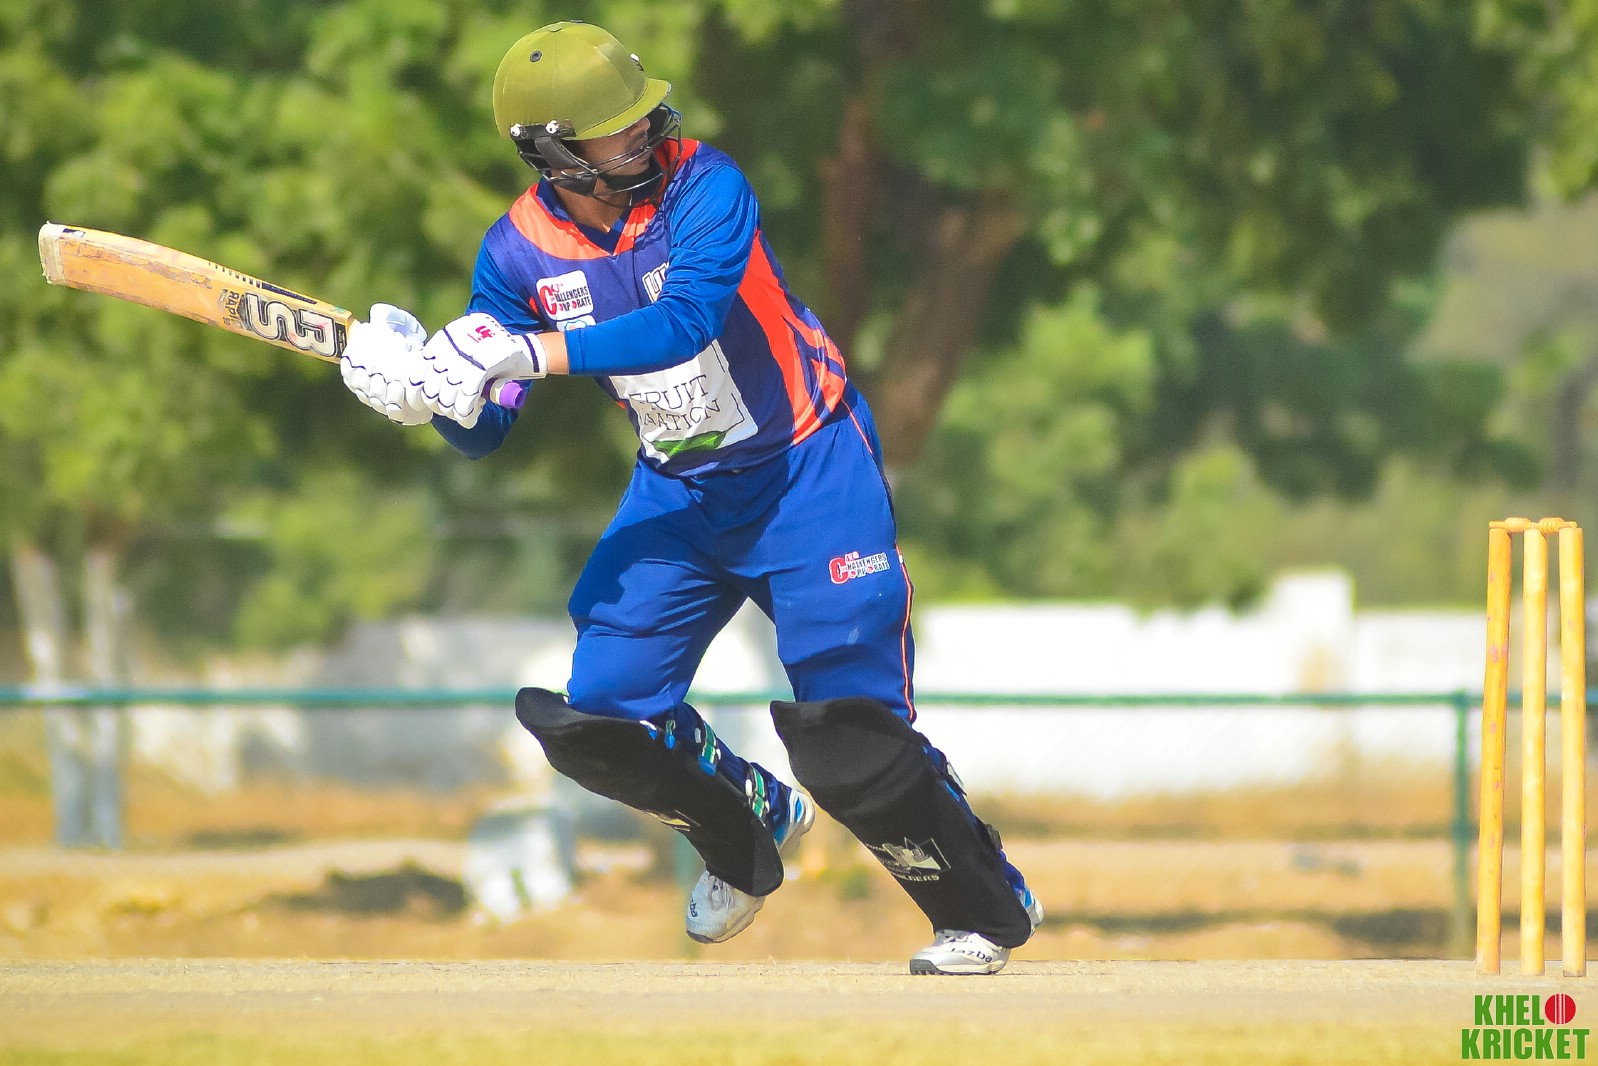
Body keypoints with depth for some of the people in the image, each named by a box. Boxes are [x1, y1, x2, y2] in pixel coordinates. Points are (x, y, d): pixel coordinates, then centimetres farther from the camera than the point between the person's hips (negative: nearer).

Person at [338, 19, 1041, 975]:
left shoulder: (702, 186, -22)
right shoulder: (521, 250, -9)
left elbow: (686, 321, -39)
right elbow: (485, 432, -6)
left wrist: (526, 353, -43)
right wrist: (426, 386, -28)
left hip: (810, 467, -5)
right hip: (678, 491, 5)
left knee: (846, 732, -14)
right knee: (596, 719, -2)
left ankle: (989, 907, 7)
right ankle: (755, 827, 27)